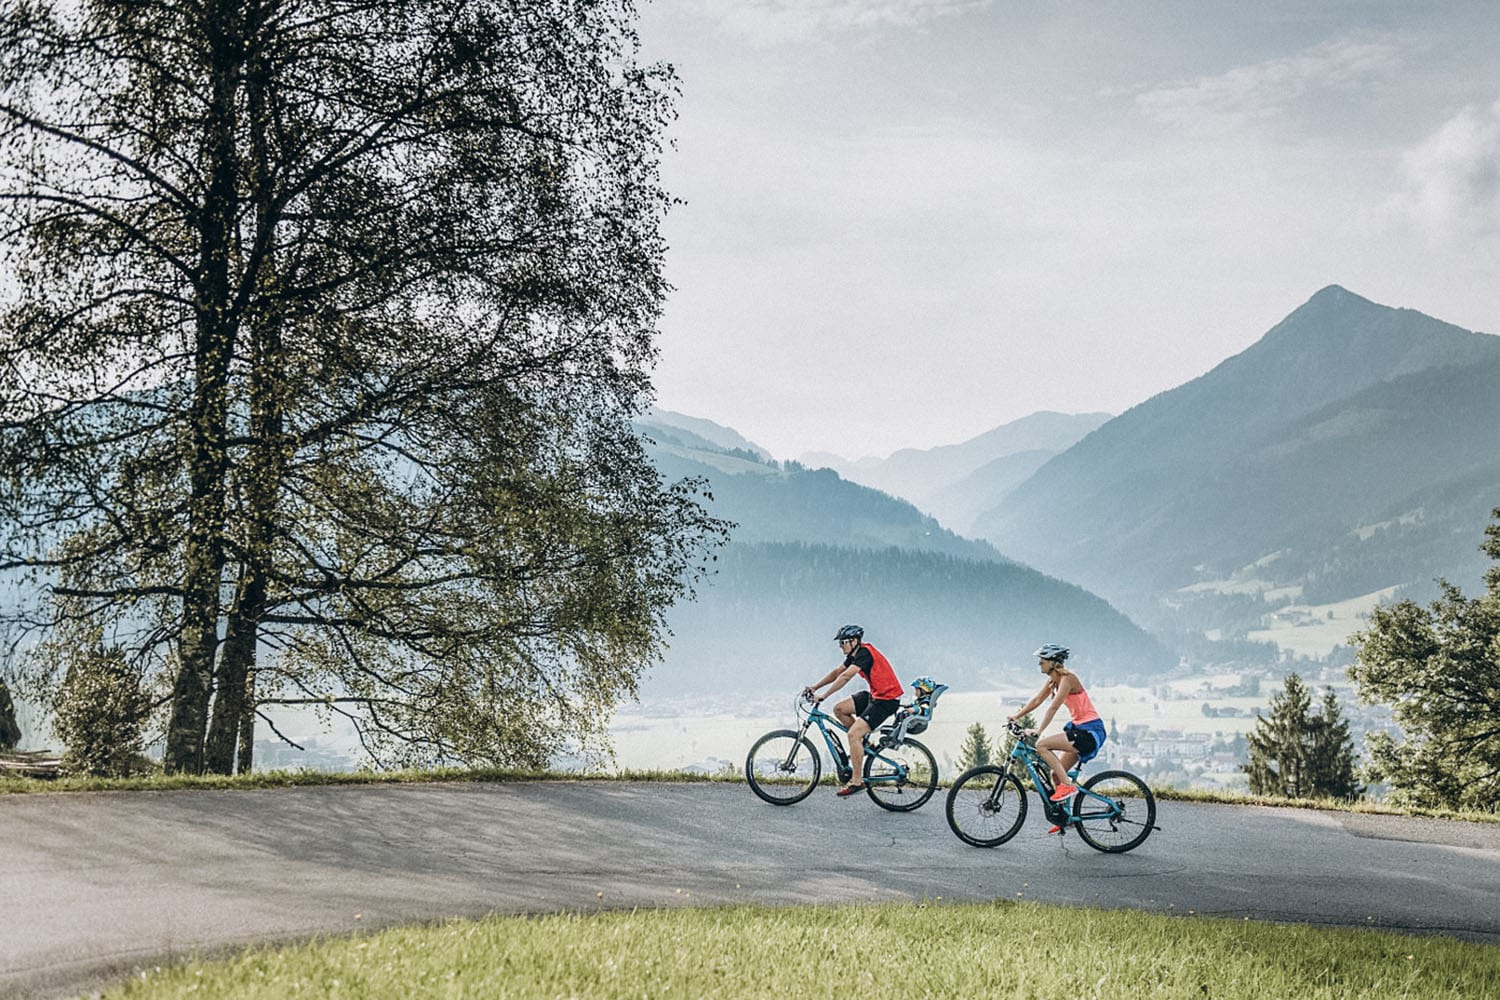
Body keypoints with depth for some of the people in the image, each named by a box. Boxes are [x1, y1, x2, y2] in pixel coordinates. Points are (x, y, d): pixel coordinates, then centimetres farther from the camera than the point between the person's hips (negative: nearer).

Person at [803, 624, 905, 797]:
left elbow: (845, 677, -27)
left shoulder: (865, 653, -20)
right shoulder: (855, 654, 9)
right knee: (839, 709, 5)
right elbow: (837, 672, 13)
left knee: (853, 734, -18)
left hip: (887, 699, -10)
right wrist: (815, 687, 4)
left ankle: (857, 782, -13)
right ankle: (863, 744, 17)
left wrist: (823, 696, -26)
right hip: (874, 695, 10)